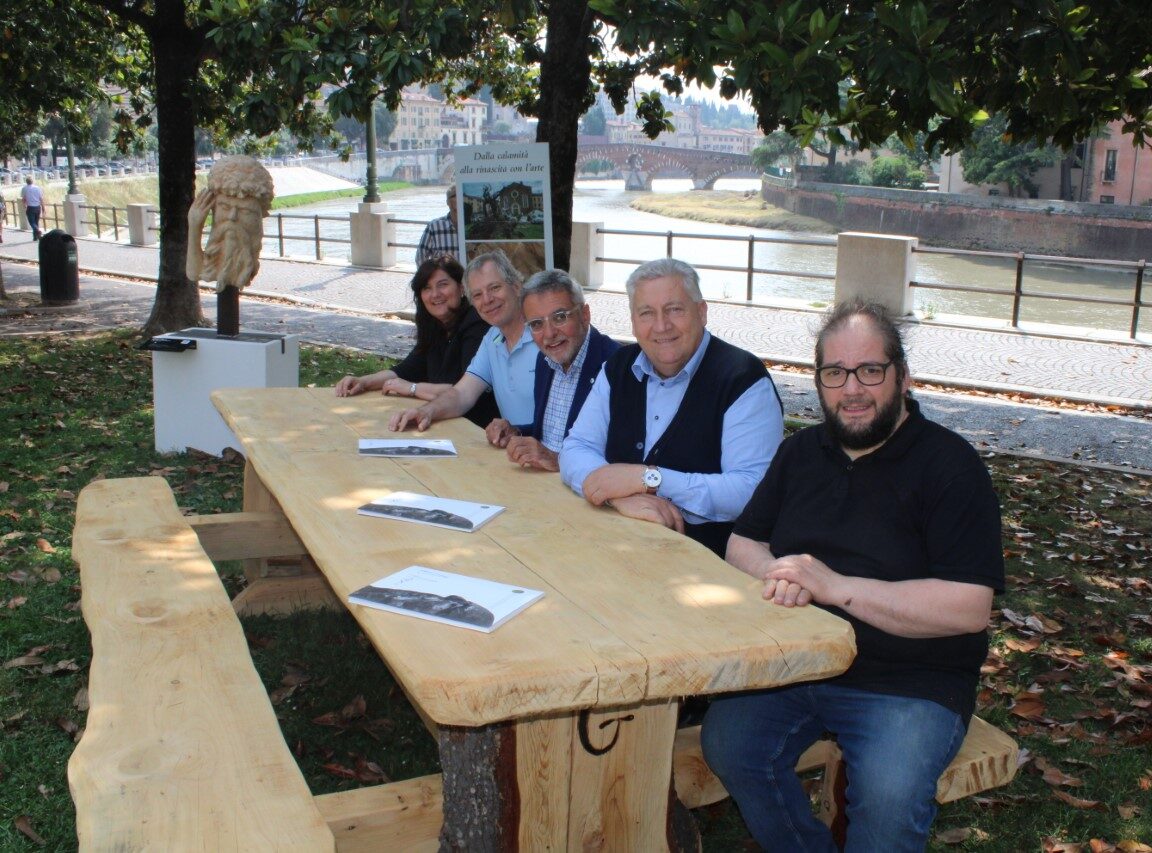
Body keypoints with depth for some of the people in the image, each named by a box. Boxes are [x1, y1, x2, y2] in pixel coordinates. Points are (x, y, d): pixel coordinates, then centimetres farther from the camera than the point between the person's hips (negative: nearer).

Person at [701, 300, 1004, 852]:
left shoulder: (949, 464, -7)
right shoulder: (803, 451, 12)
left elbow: (970, 608, -16)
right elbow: (742, 544, 15)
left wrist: (836, 587, -22)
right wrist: (776, 572, -10)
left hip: (910, 682, -5)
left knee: (888, 797, -30)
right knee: (726, 746, -20)